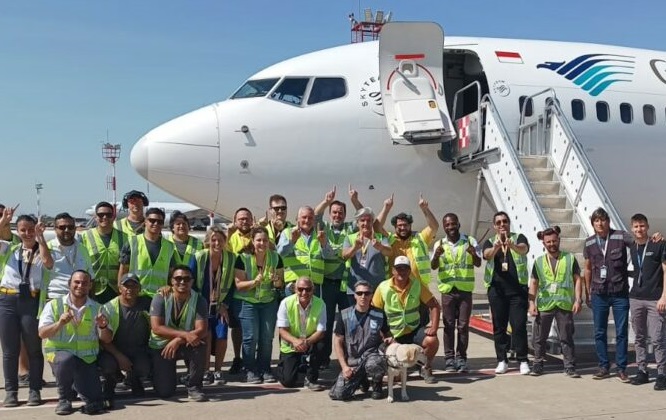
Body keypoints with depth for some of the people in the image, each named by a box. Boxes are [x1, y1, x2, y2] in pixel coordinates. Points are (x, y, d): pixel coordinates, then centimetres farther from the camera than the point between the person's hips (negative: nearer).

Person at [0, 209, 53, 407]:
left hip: (31, 300, -2)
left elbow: (48, 262, -17)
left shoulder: (42, 251, 5)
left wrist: (40, 237, -18)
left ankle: (35, 390, 12)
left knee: (34, 348, 4)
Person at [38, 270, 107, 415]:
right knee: (67, 359, -39)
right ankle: (64, 398, -12)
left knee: (94, 405, -16)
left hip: (87, 358, 2)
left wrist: (103, 327, -18)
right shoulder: (54, 305, 1)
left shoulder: (96, 308, 8)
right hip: (59, 352, -1)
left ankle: (78, 383, 19)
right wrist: (59, 324, -27)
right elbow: (42, 334, -9)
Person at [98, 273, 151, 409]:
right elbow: (104, 340, -9)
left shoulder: (146, 304, -2)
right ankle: (108, 390, 3)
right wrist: (119, 356, -21)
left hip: (138, 350, 1)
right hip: (114, 350, -1)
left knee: (144, 369, -28)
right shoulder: (109, 308, -8)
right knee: (108, 364, -33)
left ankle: (134, 381, 13)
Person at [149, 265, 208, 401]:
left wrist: (178, 340, -33)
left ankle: (194, 387, -12)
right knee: (164, 392, -12)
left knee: (199, 345, -34)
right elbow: (156, 328, -22)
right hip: (161, 346, -1)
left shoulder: (198, 300, -9)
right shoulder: (160, 298, -12)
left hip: (186, 345, 1)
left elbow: (202, 330, -18)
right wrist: (185, 334, -32)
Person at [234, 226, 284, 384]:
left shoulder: (275, 258, 0)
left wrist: (276, 280, -17)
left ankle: (265, 369, 16)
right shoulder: (243, 258, -9)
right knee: (251, 337, -8)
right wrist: (254, 282, -27)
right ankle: (250, 370, 5)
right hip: (248, 302, -3)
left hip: (269, 302, 3)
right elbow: (239, 285, -10)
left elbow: (281, 282, 6)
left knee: (267, 337, 3)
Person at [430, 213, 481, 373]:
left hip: (465, 289, 0)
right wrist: (437, 255, -25)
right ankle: (449, 358, 6)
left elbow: (478, 264, -3)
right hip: (447, 289, 1)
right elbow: (433, 266, -3)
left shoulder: (469, 241, 3)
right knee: (449, 325, 1)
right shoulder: (440, 244, 6)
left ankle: (461, 358, 9)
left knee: (463, 325, 1)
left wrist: (474, 254, -25)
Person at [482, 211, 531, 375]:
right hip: (496, 289, 2)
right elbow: (487, 255, -13)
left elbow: (524, 249, -17)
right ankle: (502, 360, 13)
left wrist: (512, 246, -40)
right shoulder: (490, 242, 10)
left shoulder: (518, 238, 6)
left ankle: (523, 361, 1)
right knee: (499, 326, 5)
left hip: (518, 289, -2)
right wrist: (496, 247, -36)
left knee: (519, 325, -5)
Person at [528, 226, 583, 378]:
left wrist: (578, 300, -5)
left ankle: (570, 367, 10)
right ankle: (538, 364, 19)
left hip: (565, 304, -1)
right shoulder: (539, 261, 8)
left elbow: (577, 280, 4)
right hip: (544, 305, 2)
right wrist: (532, 303, 0)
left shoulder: (569, 258, 4)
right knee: (540, 337, 7)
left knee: (567, 338, 3)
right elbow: (534, 283, 9)